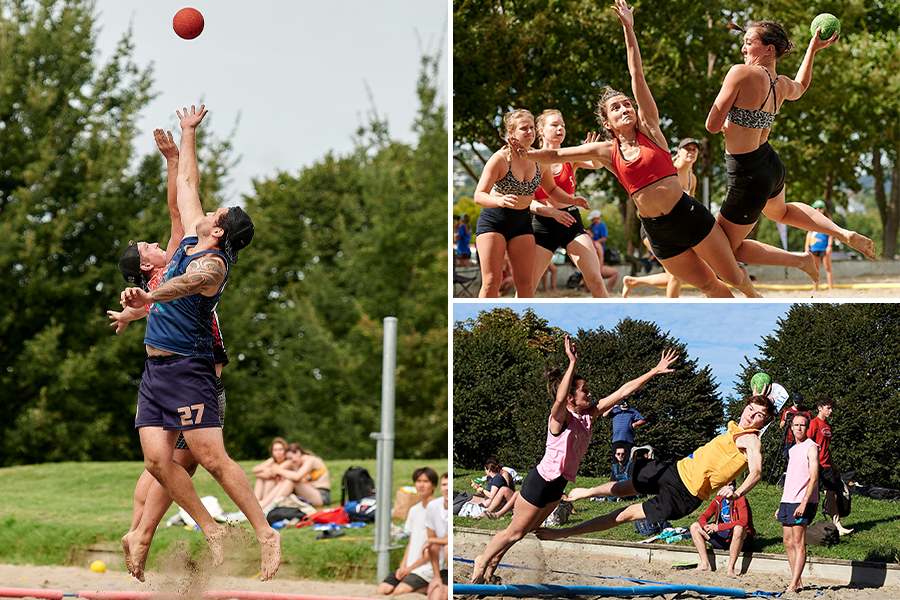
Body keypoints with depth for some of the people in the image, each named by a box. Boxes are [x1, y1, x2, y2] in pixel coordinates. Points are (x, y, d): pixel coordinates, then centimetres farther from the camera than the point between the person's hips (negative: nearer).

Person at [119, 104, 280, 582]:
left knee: (212, 457, -12)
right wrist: (188, 134, 32)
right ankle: (210, 531, 6)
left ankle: (265, 533, -6)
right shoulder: (192, 238, 11)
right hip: (155, 366, 9)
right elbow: (187, 183, 25)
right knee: (157, 458, -2)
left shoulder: (211, 265, -15)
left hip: (188, 367, -9)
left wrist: (149, 297, -58)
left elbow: (186, 284, -39)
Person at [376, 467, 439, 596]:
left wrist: (411, 568, -10)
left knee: (399, 592, -29)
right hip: (409, 567, 8)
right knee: (381, 591, -12)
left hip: (427, 568, -8)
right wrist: (403, 566, 3)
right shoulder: (414, 510, 17)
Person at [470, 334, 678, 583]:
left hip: (558, 484, 8)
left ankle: (495, 557, 41)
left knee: (529, 528, 22)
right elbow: (559, 399, -48)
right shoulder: (560, 418, -23)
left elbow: (623, 392, -2)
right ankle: (483, 560, 26)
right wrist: (572, 362, -52)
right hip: (541, 481, -8)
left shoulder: (588, 414, -2)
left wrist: (655, 371, -4)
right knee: (516, 531, 7)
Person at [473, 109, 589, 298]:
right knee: (491, 281, -11)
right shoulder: (500, 159, -17)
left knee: (525, 282, 0)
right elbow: (479, 196, -23)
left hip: (522, 222, 5)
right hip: (493, 221, -5)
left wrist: (570, 199, 1)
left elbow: (551, 189, 19)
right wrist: (500, 200, -42)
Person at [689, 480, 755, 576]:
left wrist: (718, 527, -32)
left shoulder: (740, 499, -14)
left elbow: (743, 521, -28)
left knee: (738, 529, -42)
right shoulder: (718, 500, 4)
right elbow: (703, 517, 4)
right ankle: (705, 564, -11)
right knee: (694, 527, -1)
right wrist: (705, 526, -22)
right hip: (723, 537, 6)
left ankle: (730, 568, -34)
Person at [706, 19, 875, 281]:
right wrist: (813, 49, 33)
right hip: (773, 167, 8)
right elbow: (800, 87, 27)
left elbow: (712, 126, -21)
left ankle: (799, 260, 6)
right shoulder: (783, 85, -1)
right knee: (780, 212, 41)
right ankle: (844, 234, 26)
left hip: (749, 180, -8)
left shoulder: (741, 73, -23)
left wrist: (729, 121, 1)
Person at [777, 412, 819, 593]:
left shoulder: (811, 448, -6)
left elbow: (813, 479, -14)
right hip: (787, 501, 9)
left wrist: (804, 503, -23)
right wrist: (781, 506, 21)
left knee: (798, 542, -9)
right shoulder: (792, 450, 20)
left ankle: (794, 585, -11)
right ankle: (796, 582, 13)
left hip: (802, 502, -9)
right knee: (788, 542, 7)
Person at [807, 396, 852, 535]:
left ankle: (839, 527, -1)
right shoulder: (814, 423, -9)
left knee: (833, 496, 1)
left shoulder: (828, 426, 17)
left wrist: (833, 465, 25)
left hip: (826, 466, 8)